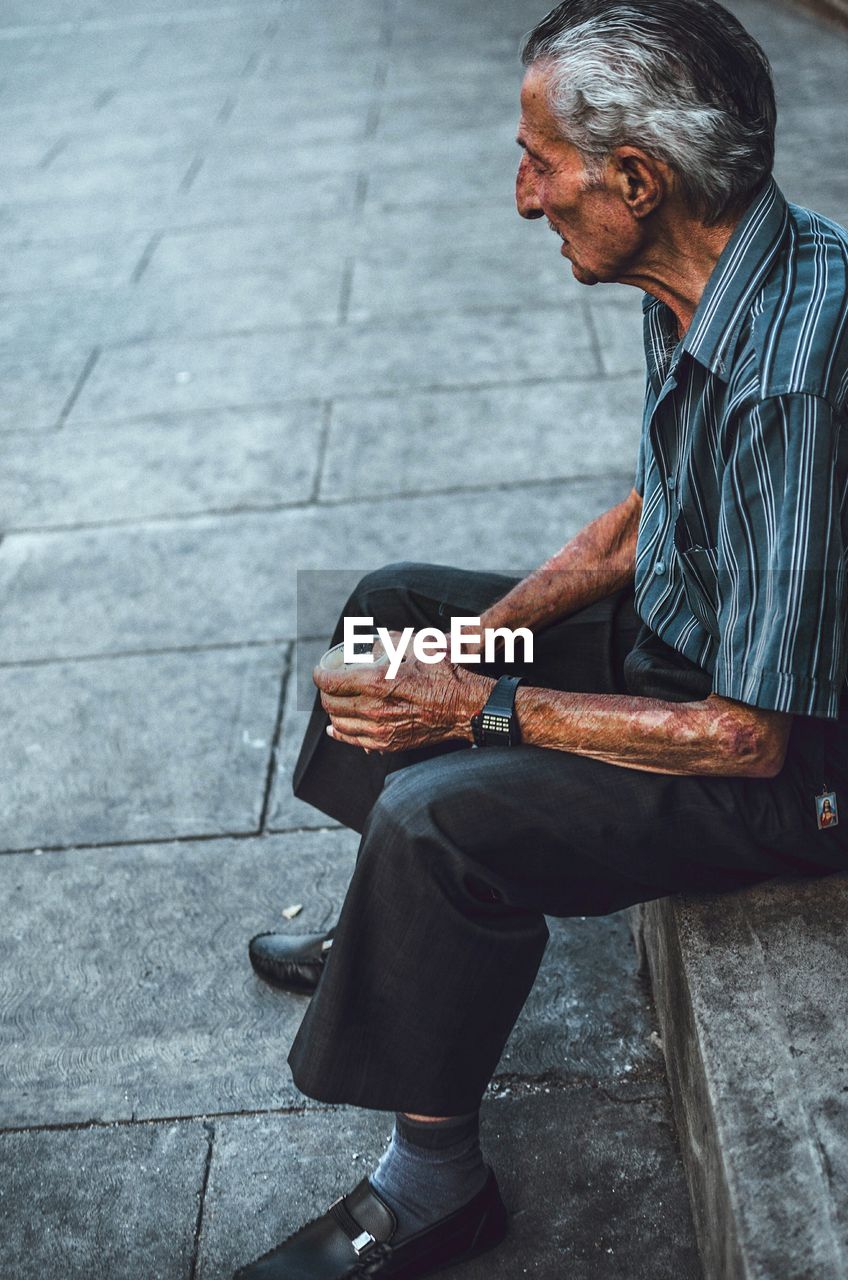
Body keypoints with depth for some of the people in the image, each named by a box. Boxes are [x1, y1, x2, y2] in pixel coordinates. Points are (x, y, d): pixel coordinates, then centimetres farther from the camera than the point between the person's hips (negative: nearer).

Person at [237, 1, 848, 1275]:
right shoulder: (699, 285, -4)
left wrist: (488, 705, -22)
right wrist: (479, 635, -2)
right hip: (680, 628, 10)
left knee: (443, 820, -26)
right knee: (396, 607, 13)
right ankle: (388, 937, 31)